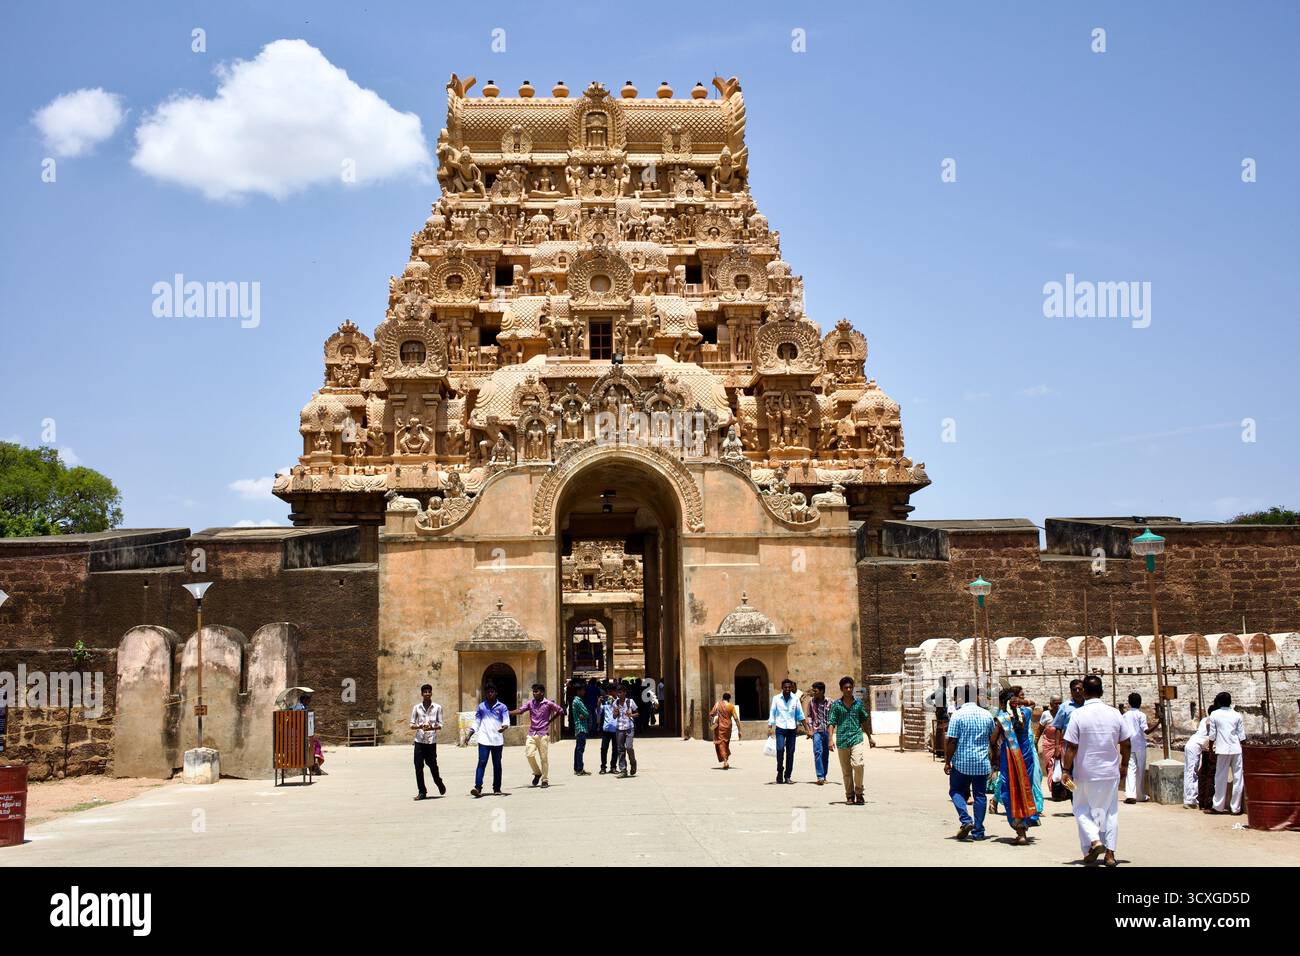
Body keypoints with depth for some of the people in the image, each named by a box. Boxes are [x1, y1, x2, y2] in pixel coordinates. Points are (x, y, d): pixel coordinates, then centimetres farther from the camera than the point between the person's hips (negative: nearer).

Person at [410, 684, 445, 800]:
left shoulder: (437, 707, 4)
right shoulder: (416, 708, 7)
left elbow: (440, 725, 3)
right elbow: (412, 725, 8)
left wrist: (432, 728, -17)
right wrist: (420, 726, -13)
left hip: (431, 741, -1)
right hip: (419, 741, 1)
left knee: (432, 765, 2)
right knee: (418, 766, -1)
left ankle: (439, 783, 30)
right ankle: (422, 792, 7)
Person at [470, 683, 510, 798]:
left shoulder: (502, 707, 5)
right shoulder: (481, 707, 10)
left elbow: (506, 720, -4)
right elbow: (476, 723, 13)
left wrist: (504, 726, -27)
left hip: (497, 740, 0)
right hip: (484, 740, 0)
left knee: (497, 764, 7)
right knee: (482, 763, -10)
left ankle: (497, 788, 16)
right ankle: (478, 788, -18)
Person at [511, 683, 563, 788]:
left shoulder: (548, 703, -3)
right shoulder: (531, 703, 6)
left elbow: (560, 710, 5)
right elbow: (520, 710, -5)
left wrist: (551, 720, 2)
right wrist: (508, 713, -19)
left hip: (543, 734, -3)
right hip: (532, 733, 3)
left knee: (543, 757, 0)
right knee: (529, 754, -10)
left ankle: (545, 780, 10)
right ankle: (537, 773, 14)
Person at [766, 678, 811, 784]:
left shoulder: (795, 699, 6)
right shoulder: (776, 699, 2)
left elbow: (800, 715, 11)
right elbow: (772, 714, 2)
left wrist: (806, 729, 10)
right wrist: (770, 728, -7)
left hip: (792, 728, 2)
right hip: (780, 728, -2)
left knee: (790, 752, 2)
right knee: (780, 749, -14)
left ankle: (787, 776, 10)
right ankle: (779, 772, 6)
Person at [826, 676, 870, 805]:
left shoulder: (858, 703, 8)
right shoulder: (836, 705, 3)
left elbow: (864, 721, 17)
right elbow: (831, 723, 0)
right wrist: (831, 739, -11)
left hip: (856, 738, 0)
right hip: (842, 740, 0)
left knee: (858, 764, -19)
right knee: (846, 771, 6)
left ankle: (859, 792, -1)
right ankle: (850, 796, 16)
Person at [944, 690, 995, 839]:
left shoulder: (958, 715, -9)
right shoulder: (987, 715, 6)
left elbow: (950, 740, -12)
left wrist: (947, 761, -5)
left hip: (962, 762, -4)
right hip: (982, 763, 4)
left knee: (956, 791, 11)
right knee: (980, 795, 9)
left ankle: (966, 820, -9)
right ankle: (978, 831, 10)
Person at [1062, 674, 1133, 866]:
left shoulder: (1078, 714, -13)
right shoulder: (1114, 713, -2)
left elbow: (1071, 747, -14)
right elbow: (1126, 744, 4)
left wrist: (1066, 770, -6)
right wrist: (1124, 765, 17)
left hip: (1085, 773, -3)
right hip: (1110, 772, 3)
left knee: (1082, 809, 12)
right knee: (1110, 811, 13)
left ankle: (1094, 840, -7)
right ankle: (1110, 853, 10)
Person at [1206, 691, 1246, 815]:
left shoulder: (1214, 715, 1)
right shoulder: (1237, 715, 6)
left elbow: (1212, 735, 0)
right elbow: (1242, 736, 5)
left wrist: (1210, 750, 9)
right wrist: (1242, 750, 14)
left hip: (1223, 750, -2)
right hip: (1236, 749, 2)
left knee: (1221, 779, 5)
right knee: (1238, 779, 6)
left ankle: (1218, 807, 11)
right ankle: (1236, 807, 7)